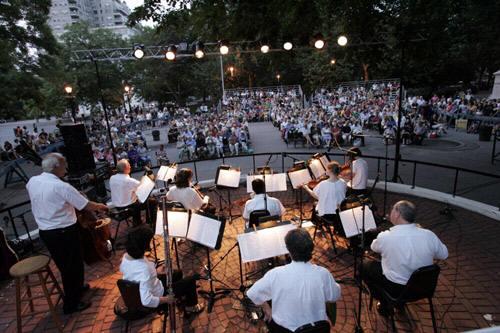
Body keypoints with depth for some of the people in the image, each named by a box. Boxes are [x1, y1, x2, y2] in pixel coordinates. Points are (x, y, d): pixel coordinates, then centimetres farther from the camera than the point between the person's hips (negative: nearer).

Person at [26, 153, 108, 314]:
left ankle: (77, 287, 44)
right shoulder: (62, 186, -22)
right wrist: (100, 207, 4)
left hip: (45, 231, 8)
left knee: (63, 264, 24)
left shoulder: (32, 182, -1)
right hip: (64, 231, -8)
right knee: (72, 265, 9)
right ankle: (71, 304, 20)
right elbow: (86, 205, -16)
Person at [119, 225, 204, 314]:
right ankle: (191, 307, 33)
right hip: (157, 295, -8)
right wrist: (166, 299, -22)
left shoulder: (126, 256, -16)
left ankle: (180, 296, 52)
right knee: (191, 280, 8)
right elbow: (146, 301, -40)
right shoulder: (144, 268, -41)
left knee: (178, 273, 26)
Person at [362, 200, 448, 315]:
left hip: (395, 288, -4)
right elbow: (444, 255, 4)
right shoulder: (429, 235, -17)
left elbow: (374, 247, -2)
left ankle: (385, 304, 23)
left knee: (366, 266, 17)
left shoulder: (385, 236, -26)